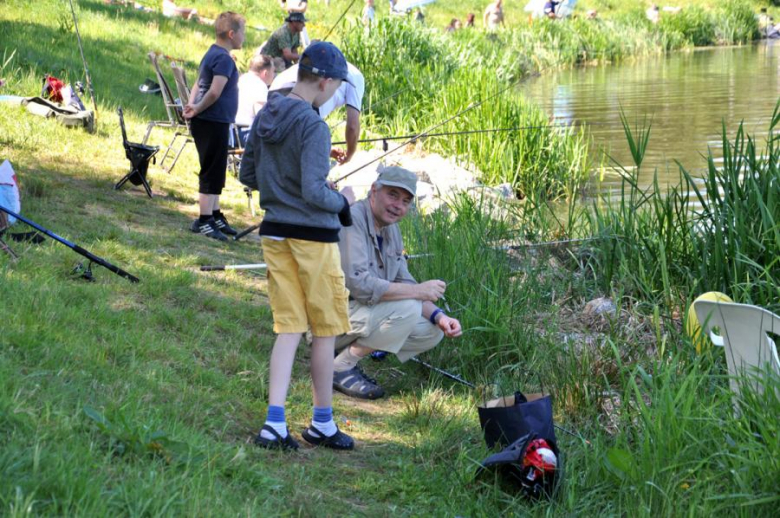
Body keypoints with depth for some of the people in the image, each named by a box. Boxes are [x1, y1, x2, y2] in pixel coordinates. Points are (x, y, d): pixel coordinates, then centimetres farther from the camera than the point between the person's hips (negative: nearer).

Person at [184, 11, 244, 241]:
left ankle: (215, 216, 26)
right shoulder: (224, 59, -17)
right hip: (214, 122, -10)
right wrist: (197, 110, -12)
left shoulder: (213, 54, 15)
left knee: (215, 172, 18)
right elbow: (215, 92, -23)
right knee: (212, 172, -4)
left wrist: (193, 105, 3)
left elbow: (199, 84, 17)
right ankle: (203, 221, -1)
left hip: (208, 122, 10)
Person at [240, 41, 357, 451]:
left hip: (275, 234, 7)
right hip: (313, 237, -7)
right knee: (325, 331, 8)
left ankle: (275, 423, -1)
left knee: (289, 329, 8)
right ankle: (322, 424, 19)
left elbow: (247, 175, 14)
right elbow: (314, 194, -22)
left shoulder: (265, 118, 6)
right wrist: (342, 201, -4)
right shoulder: (313, 127, -18)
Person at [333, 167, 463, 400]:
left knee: (433, 331, 2)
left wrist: (438, 316, -4)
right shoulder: (351, 221, -21)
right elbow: (359, 284, -29)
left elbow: (404, 283, 13)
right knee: (407, 308, -26)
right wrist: (418, 291, -24)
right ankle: (340, 367, -12)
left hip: (363, 315, 9)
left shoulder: (391, 229, 10)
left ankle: (348, 359, 6)